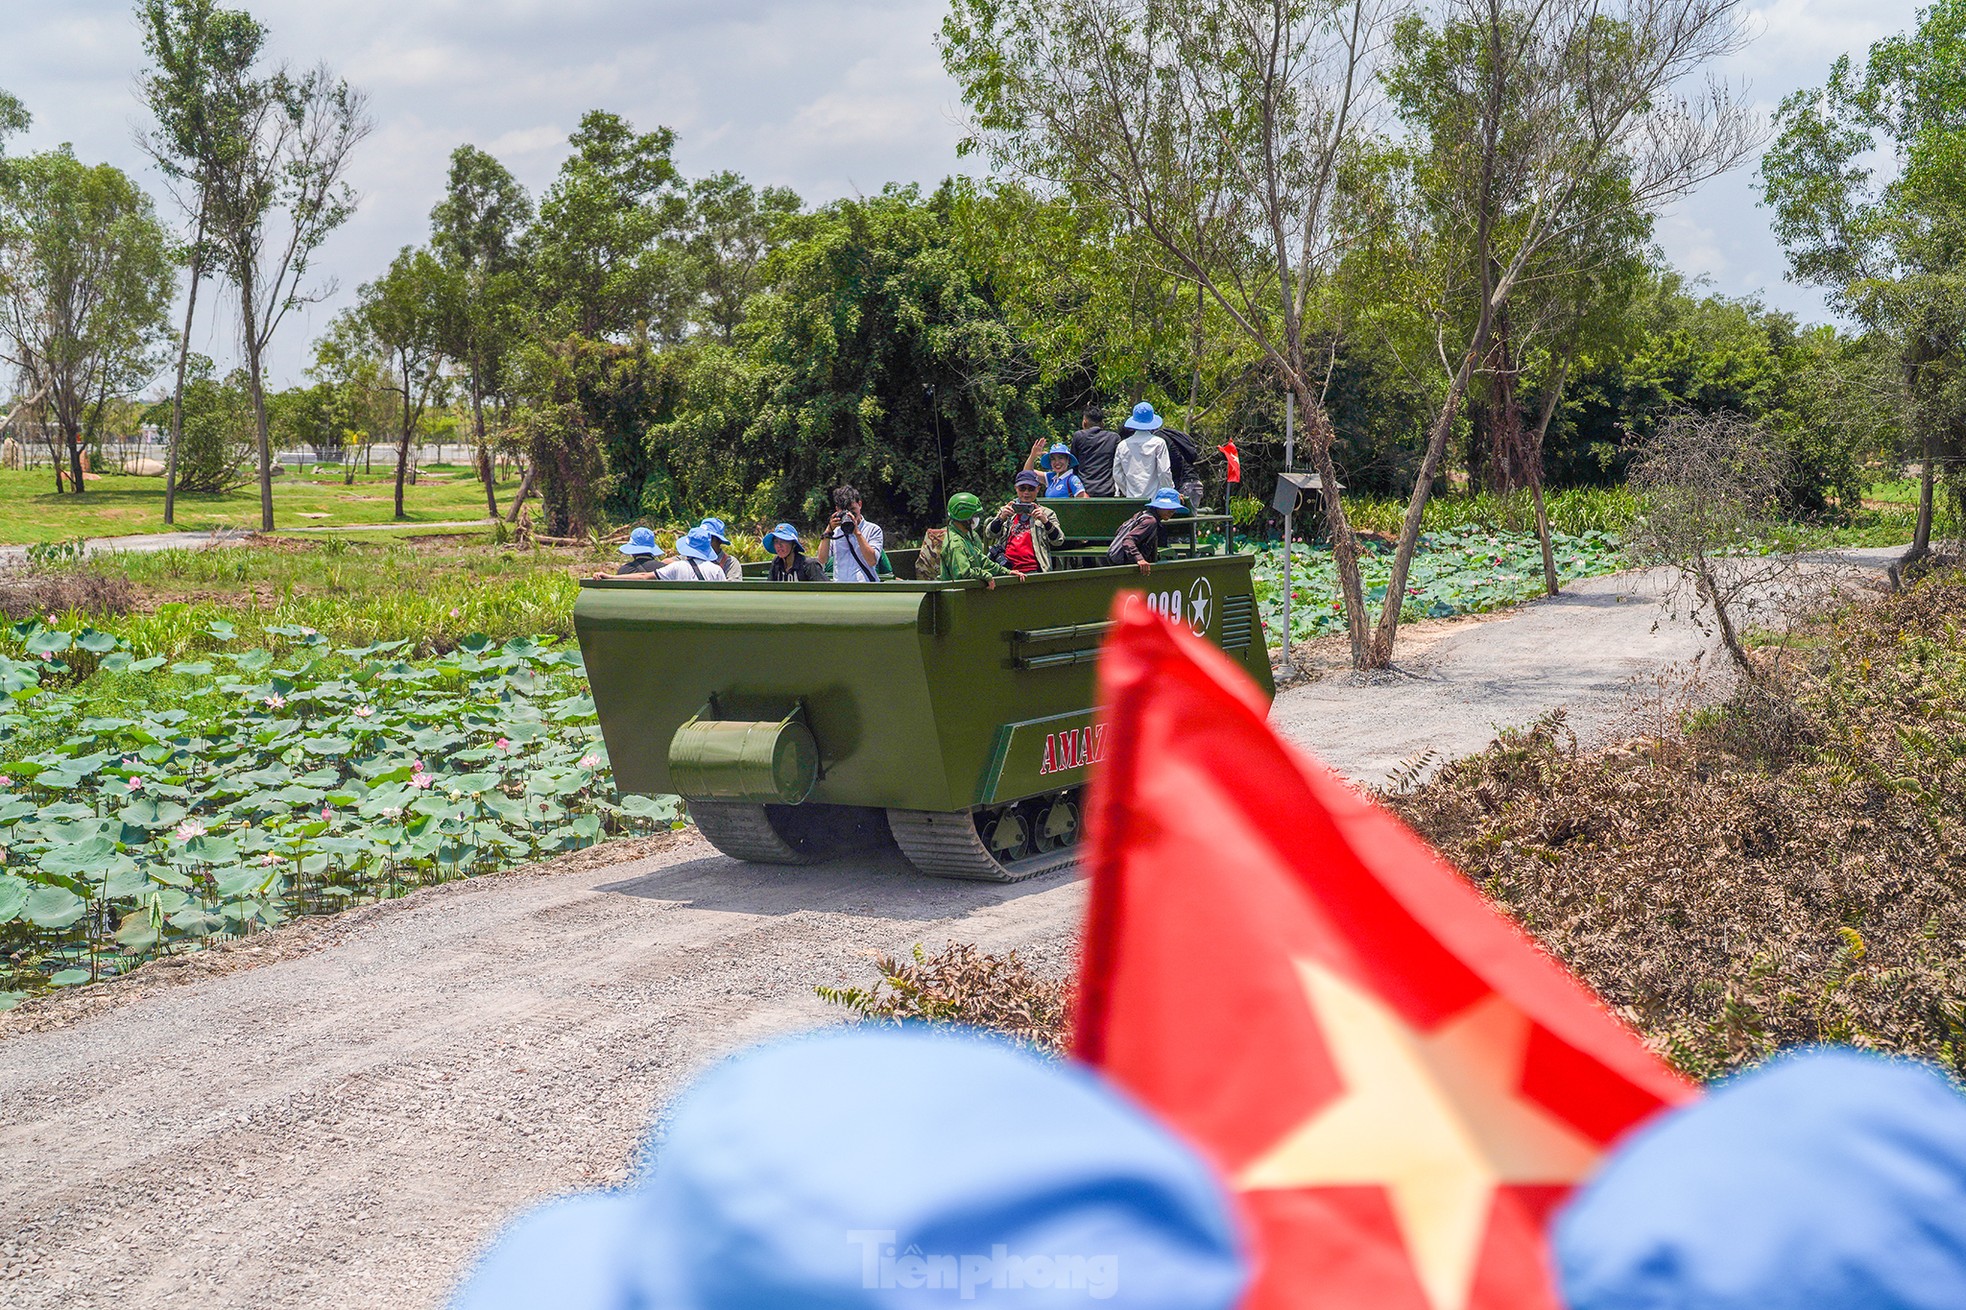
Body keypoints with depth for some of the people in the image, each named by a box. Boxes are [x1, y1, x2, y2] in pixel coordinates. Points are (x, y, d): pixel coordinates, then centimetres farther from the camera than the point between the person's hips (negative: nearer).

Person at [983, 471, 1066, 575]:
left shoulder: (1046, 513, 16)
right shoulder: (1006, 510, 21)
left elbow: (1058, 541, 1)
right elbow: (989, 535, 9)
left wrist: (1045, 521, -15)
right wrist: (1002, 518, -9)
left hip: (1032, 570, -1)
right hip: (1006, 569, 1)